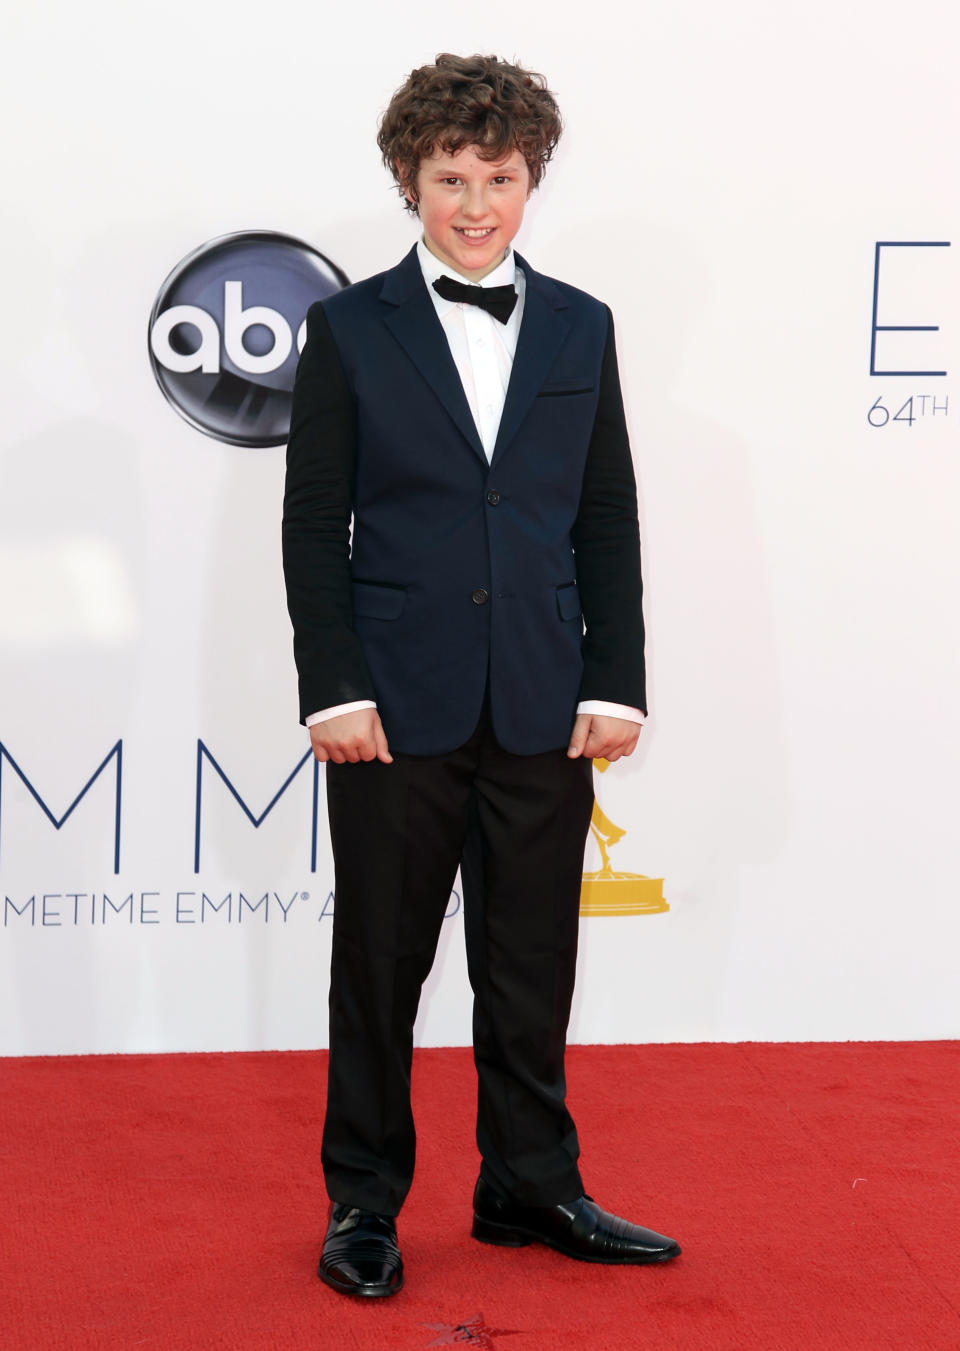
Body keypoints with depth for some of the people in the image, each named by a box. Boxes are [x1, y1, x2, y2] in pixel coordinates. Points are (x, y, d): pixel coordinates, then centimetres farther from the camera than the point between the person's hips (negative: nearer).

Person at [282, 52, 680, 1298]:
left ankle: (531, 1185, 25)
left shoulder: (581, 329, 8)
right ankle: (363, 1204, 20)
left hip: (544, 711, 2)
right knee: (379, 961, 7)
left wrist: (615, 682, 1)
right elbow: (314, 523, -1)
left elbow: (609, 520, 9)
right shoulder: (351, 329, 1)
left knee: (532, 962, 10)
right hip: (398, 707, -2)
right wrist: (335, 689, -9)